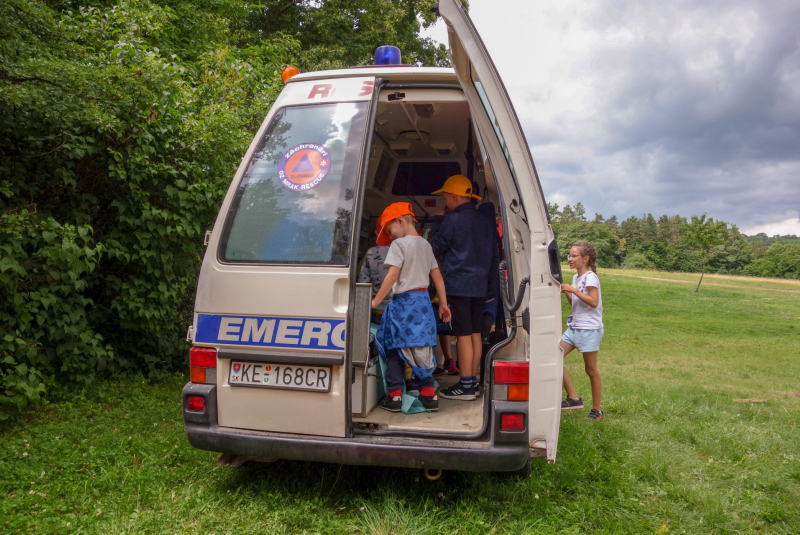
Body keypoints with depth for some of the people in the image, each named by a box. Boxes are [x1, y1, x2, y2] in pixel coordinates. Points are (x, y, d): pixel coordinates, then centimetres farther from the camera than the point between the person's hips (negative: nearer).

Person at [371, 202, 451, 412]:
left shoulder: (399, 244, -7)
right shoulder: (425, 244, 14)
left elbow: (392, 275, -15)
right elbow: (437, 275, 13)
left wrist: (376, 301, -11)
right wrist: (443, 303, 16)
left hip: (403, 301, -7)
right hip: (423, 300, 7)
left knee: (395, 348, 2)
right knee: (423, 348, 10)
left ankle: (394, 397, 5)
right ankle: (429, 395, 12)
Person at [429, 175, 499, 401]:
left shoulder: (452, 220, -9)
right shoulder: (486, 222, 13)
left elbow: (435, 249, -1)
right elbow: (494, 257, 17)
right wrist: (491, 289, 21)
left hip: (458, 285, -7)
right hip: (480, 286, 7)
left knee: (463, 335, -4)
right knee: (475, 333, 12)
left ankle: (465, 386, 1)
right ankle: (472, 382, 19)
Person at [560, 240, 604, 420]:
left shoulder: (590, 277, -11)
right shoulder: (575, 277, 13)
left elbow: (593, 302, -20)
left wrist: (573, 290, -21)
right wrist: (566, 292, 3)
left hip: (589, 329, -8)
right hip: (574, 327, 8)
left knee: (591, 370, 2)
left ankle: (596, 410, 16)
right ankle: (573, 398, 1)